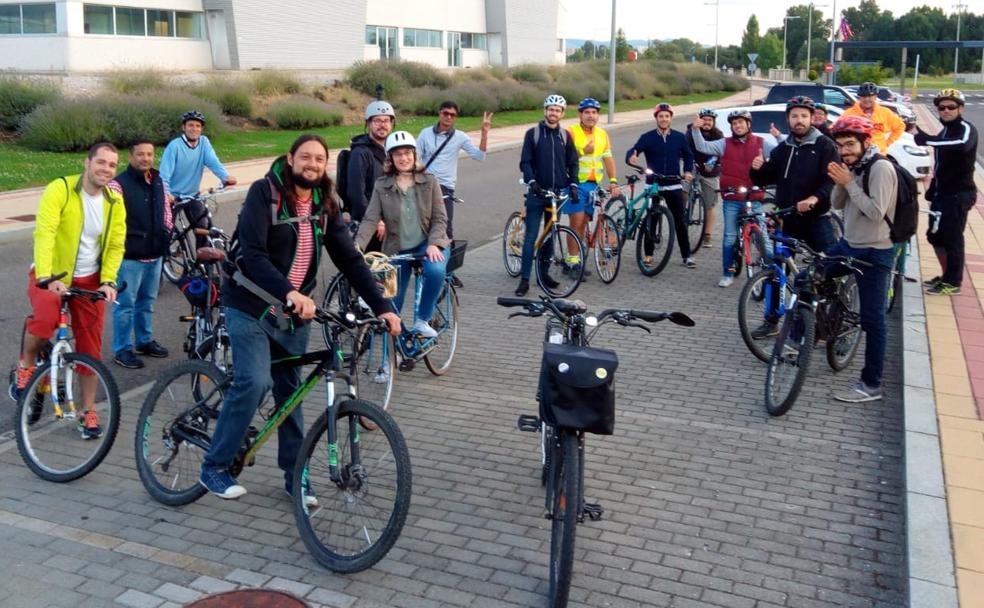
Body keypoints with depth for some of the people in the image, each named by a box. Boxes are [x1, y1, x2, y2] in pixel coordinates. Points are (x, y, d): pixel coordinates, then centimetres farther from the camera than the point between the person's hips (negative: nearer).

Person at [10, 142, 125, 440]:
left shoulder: (115, 202, -1)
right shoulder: (60, 190, -15)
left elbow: (116, 245, 0)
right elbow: (44, 233, -25)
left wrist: (108, 281, -16)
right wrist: (47, 278, -38)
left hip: (89, 280, 4)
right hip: (52, 275, -4)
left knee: (90, 347, 4)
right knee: (44, 319, -33)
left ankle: (89, 412, 20)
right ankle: (25, 365, 0)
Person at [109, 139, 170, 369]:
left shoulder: (158, 181, 8)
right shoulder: (119, 184, -14)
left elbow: (166, 211, 18)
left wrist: (166, 237, 14)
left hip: (155, 255, 7)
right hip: (130, 257, -7)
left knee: (147, 302, 20)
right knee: (126, 305, 2)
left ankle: (145, 341, 34)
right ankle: (122, 349, 12)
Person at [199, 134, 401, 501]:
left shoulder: (325, 206, 4)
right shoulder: (264, 193, -13)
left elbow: (350, 259, 1)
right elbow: (251, 254, -23)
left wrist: (382, 306, -10)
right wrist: (289, 293, -38)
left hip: (294, 313, 5)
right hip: (251, 307, -5)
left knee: (290, 390, 9)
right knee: (254, 382, -17)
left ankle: (295, 475, 20)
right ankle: (214, 467, 0)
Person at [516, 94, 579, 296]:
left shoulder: (565, 136, 9)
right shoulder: (533, 133, 0)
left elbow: (573, 163, 11)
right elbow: (525, 162, -4)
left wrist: (573, 184, -3)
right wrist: (532, 181, -19)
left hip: (558, 192, 3)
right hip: (537, 192, -3)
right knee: (531, 236, -6)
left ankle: (544, 272, 22)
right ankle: (524, 279, -5)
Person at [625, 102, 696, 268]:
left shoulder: (679, 137, 5)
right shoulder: (647, 137, -2)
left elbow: (688, 155, 18)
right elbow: (633, 151, -14)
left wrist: (688, 171, 2)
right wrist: (631, 157, -37)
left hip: (674, 186, 1)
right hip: (653, 185, -1)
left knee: (681, 221, 1)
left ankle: (687, 256, 8)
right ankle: (648, 254, 17)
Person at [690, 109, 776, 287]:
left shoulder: (761, 143, 5)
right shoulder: (725, 144, 5)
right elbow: (702, 147, -3)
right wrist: (696, 130, -17)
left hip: (754, 199, 0)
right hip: (731, 200, 1)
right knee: (730, 237, 4)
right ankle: (728, 273, 12)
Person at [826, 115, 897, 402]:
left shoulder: (881, 167, -17)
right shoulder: (853, 166, 8)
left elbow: (876, 212, -24)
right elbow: (837, 204, 7)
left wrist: (849, 183, -22)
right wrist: (840, 182, -12)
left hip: (874, 252, -9)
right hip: (849, 244, 9)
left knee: (872, 320, -3)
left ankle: (871, 385, 4)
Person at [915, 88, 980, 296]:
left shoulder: (967, 129, -14)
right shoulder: (945, 130, 14)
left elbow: (962, 145, -39)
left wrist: (925, 138, -47)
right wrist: (931, 191, 19)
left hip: (959, 195, -9)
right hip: (942, 193, 9)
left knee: (952, 238, -4)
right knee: (935, 236, 14)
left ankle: (954, 282, 6)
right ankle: (946, 275, 29)